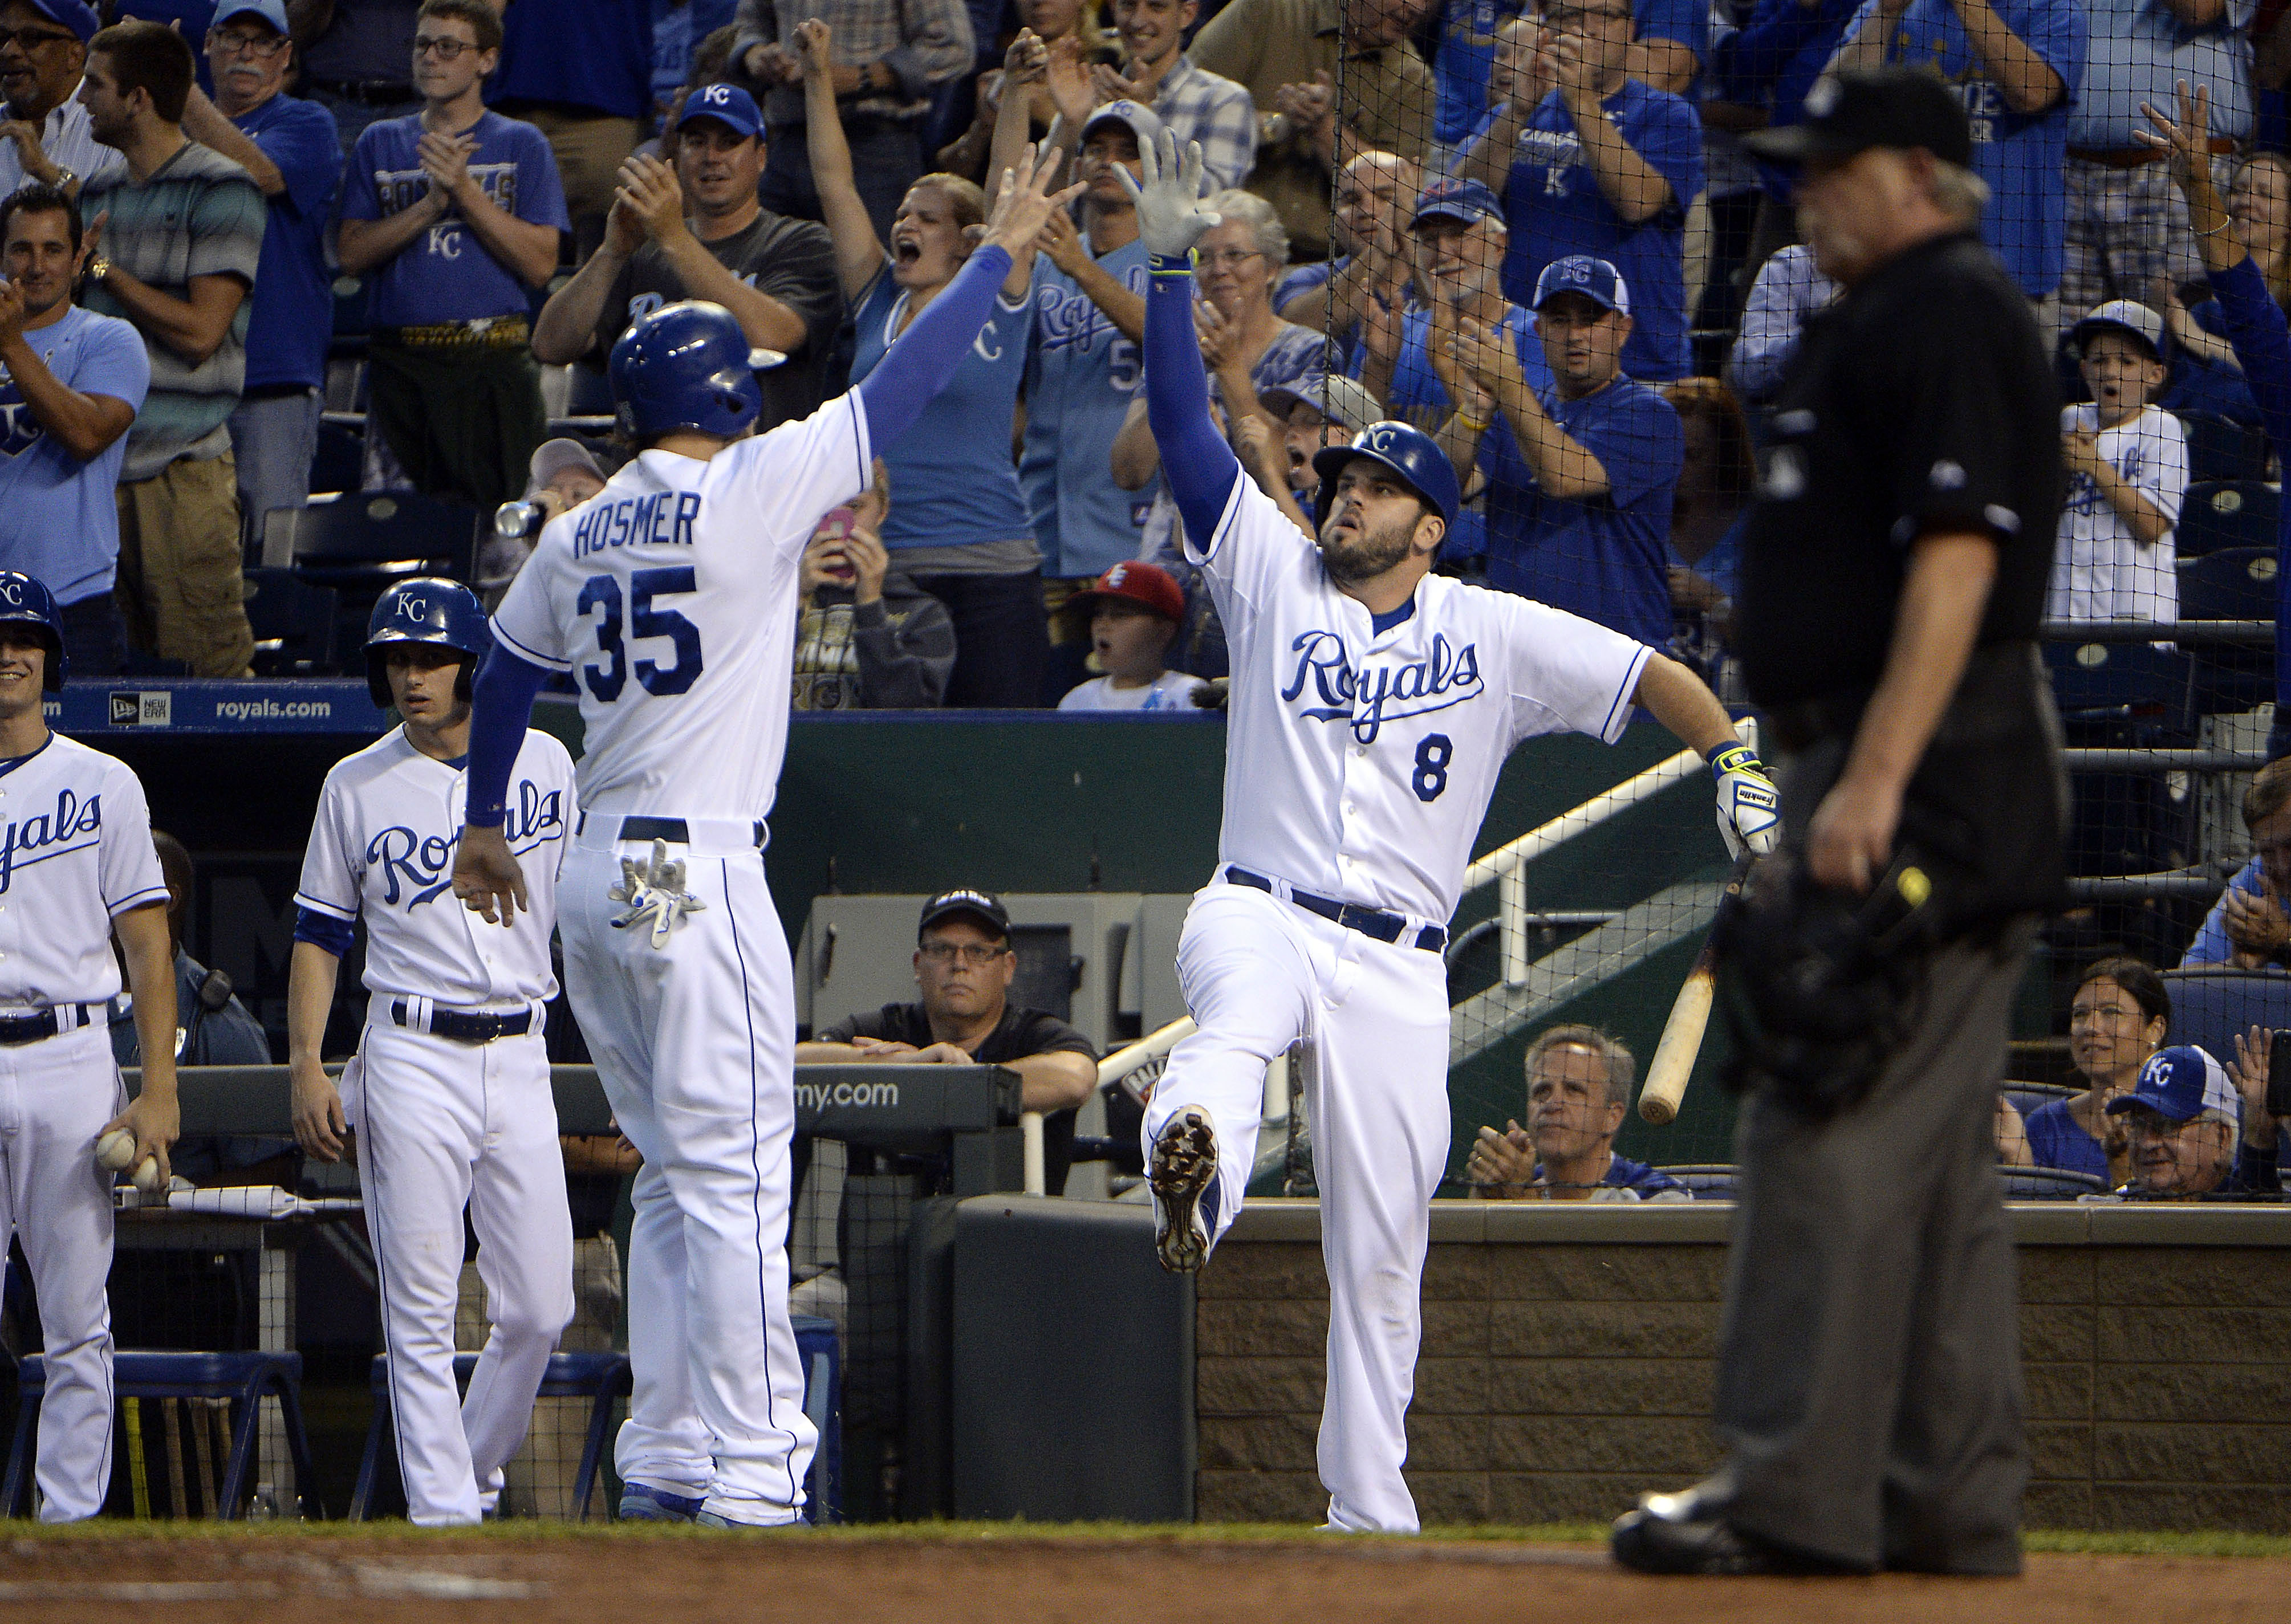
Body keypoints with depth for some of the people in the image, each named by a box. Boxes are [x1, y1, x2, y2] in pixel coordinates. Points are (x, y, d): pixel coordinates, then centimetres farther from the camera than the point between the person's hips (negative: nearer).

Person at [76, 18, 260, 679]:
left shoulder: (220, 191, -5)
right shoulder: (98, 193, 17)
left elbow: (200, 330, -13)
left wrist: (103, 267, -6)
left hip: (183, 465, -7)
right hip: (103, 464, 7)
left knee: (205, 666, -8)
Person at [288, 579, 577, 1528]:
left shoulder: (547, 764, 7)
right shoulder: (356, 788, 4)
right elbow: (318, 935, 6)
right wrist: (306, 1068, -4)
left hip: (520, 1054, 2)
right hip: (411, 1059, -2)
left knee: (540, 1307, -1)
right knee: (420, 1308, -5)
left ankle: (476, 1470, 19)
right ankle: (442, 1516, -5)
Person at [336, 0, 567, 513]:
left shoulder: (521, 144, 8)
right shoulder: (382, 143, 16)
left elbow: (540, 265, -1)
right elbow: (351, 255, 5)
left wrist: (465, 191, -8)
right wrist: (432, 203, -7)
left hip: (493, 360, -2)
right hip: (401, 359, 2)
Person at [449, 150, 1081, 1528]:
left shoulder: (578, 538, 12)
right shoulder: (752, 493, -9)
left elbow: (505, 678, 25)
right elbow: (904, 385, -6)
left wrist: (485, 824, 40)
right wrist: (1001, 248, 5)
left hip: (601, 874, 8)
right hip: (701, 872, -8)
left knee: (678, 1179, 14)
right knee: (734, 1180, -9)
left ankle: (666, 1466, 14)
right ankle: (747, 1477, -13)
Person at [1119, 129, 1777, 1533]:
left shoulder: (1493, 634, 10)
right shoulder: (1273, 575, 11)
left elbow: (1649, 675, 9)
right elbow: (1185, 424, 5)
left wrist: (1737, 766, -8)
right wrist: (1170, 269, -4)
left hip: (1400, 964, 1)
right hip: (1262, 914, -1)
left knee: (1380, 1254, 3)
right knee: (1240, 1015, -40)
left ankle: (1371, 1514, 11)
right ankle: (1191, 1163, -73)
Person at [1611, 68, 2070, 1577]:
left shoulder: (1955, 316, -11)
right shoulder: (1882, 321, 22)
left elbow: (1959, 557, -21)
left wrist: (1874, 781, -27)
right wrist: (1831, 786, 24)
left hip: (1923, 773, -11)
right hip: (1883, 780, 11)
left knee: (1835, 1132, -13)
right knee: (1935, 1153, 10)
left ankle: (1795, 1492, -15)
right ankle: (1953, 1499, 12)